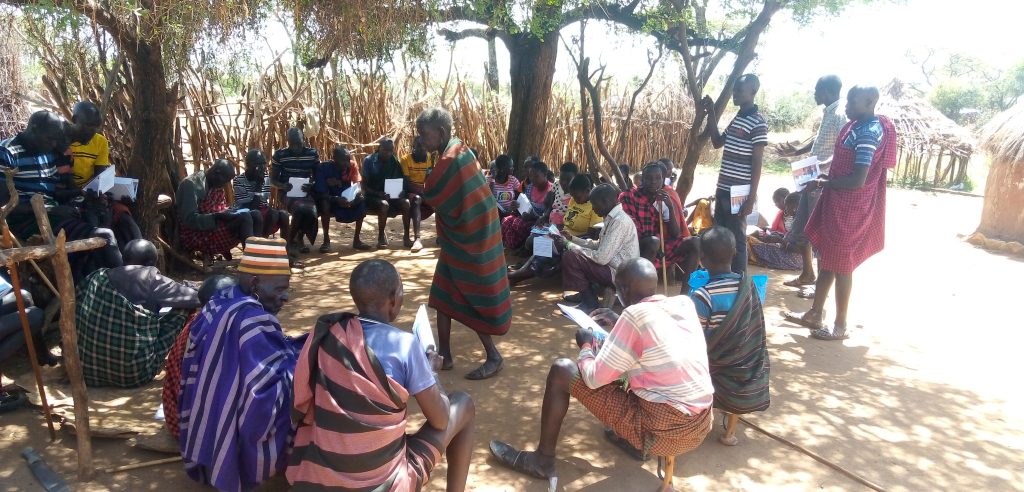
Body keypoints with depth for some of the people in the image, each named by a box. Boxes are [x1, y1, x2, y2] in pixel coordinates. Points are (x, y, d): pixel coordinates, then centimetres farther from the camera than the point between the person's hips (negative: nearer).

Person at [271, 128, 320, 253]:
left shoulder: (313, 153, 3)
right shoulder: (280, 154, -2)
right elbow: (273, 179, 2)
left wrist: (312, 185, -16)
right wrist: (282, 185, -20)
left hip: (305, 193, 2)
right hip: (286, 193, -2)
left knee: (311, 211, -30)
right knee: (300, 208, -34)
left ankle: (299, 239, 2)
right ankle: (291, 240, -7)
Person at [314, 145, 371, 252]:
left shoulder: (352, 166, -11)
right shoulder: (324, 168, -20)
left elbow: (358, 186, -14)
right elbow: (321, 194, -26)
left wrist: (356, 194, -39)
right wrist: (337, 199, -44)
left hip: (346, 199, 3)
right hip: (330, 199, -3)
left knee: (362, 200, -24)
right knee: (325, 203, -36)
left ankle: (356, 239, -17)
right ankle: (326, 240, -23)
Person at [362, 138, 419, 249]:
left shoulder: (395, 161, 4)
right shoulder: (369, 161, -8)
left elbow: (403, 181, 6)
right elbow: (364, 186, -10)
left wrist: (403, 191, -18)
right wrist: (378, 194, -27)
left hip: (392, 196, 4)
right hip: (373, 196, -4)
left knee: (406, 203, -25)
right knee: (384, 204, -36)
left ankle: (406, 237, -16)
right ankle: (381, 237, -17)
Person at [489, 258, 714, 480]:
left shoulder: (635, 314, -16)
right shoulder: (685, 303, 3)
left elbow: (594, 378, -11)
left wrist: (586, 346, 8)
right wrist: (620, 323, 25)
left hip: (662, 433, -7)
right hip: (701, 427, 7)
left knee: (561, 370, 0)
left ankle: (543, 460, 14)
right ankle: (637, 441, 29)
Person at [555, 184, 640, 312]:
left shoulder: (620, 221, -22)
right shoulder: (613, 217, 9)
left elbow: (601, 258, -26)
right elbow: (599, 245, 19)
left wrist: (569, 245, -17)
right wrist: (571, 239, 11)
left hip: (618, 274, -10)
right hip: (611, 266, 10)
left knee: (570, 257, -18)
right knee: (571, 252, 9)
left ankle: (588, 300, -3)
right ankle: (584, 293, 11)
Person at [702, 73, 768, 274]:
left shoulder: (757, 123, -11)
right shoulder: (736, 118, 13)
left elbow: (757, 163, -13)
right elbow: (717, 142, 24)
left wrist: (751, 197, -16)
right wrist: (711, 113, 15)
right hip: (723, 189, 8)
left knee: (736, 239, -1)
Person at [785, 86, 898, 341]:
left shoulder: (869, 133, -21)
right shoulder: (857, 126, 10)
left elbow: (858, 180, -25)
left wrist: (824, 183, -13)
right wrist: (825, 177, 6)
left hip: (850, 209, -10)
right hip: (837, 203, 10)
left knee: (840, 266, 0)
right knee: (826, 259, 16)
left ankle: (840, 326, 12)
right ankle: (815, 314, 27)